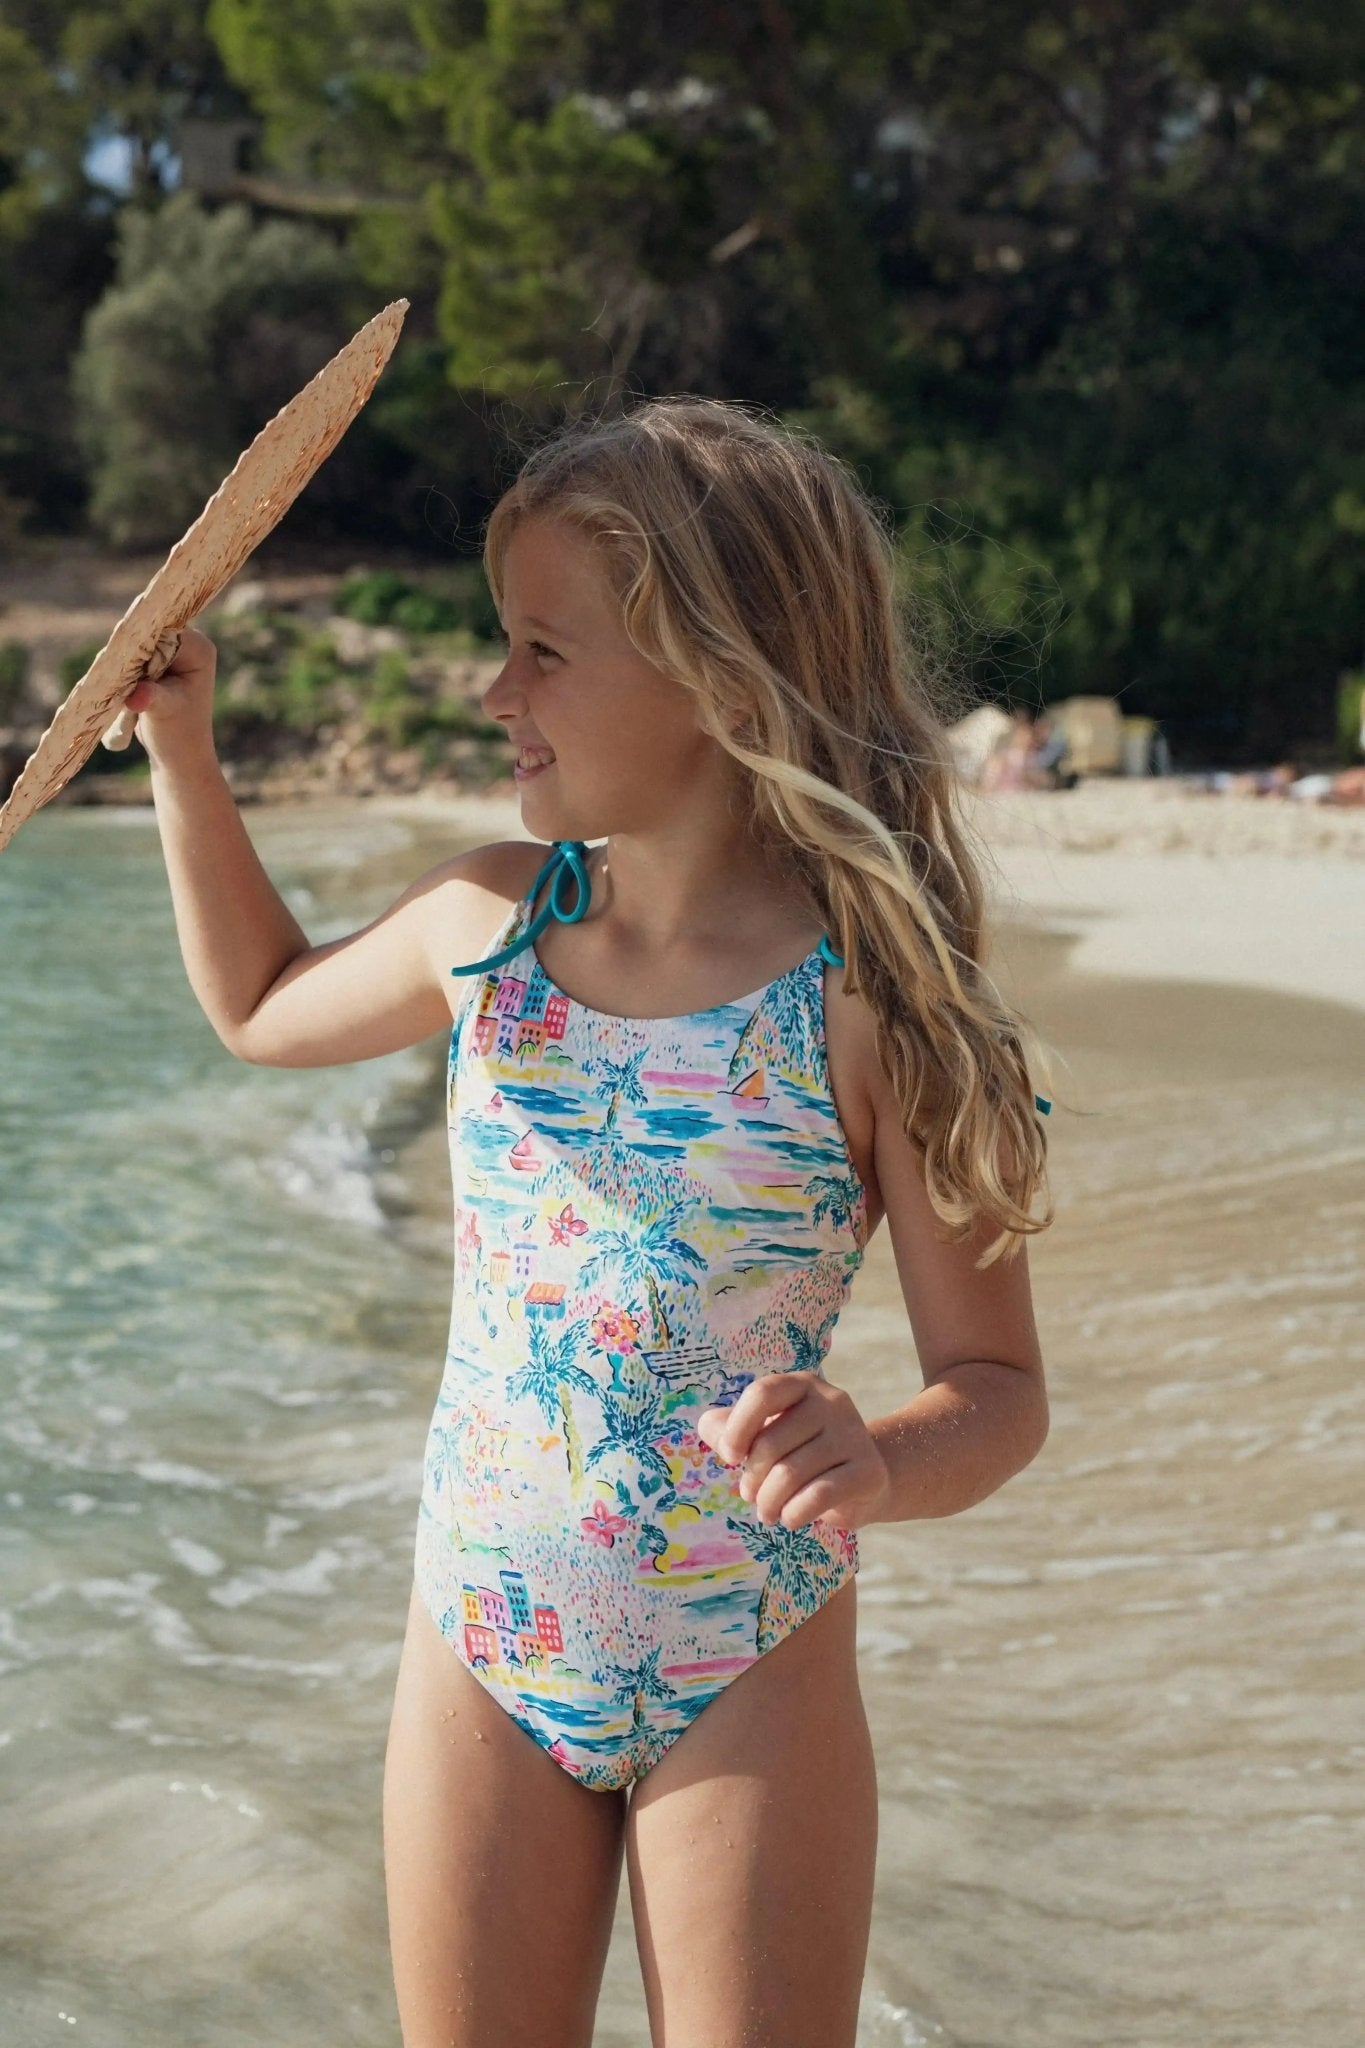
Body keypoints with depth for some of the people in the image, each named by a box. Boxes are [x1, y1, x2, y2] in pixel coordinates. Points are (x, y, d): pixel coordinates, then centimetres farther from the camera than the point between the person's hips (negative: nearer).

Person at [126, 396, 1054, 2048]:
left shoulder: (869, 999, -16)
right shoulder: (487, 925, -2)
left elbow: (998, 1387, -11)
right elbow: (263, 1008, 20)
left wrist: (874, 1467, -32)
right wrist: (181, 749, 13)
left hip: (747, 1677, -4)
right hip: (479, 1650, 4)